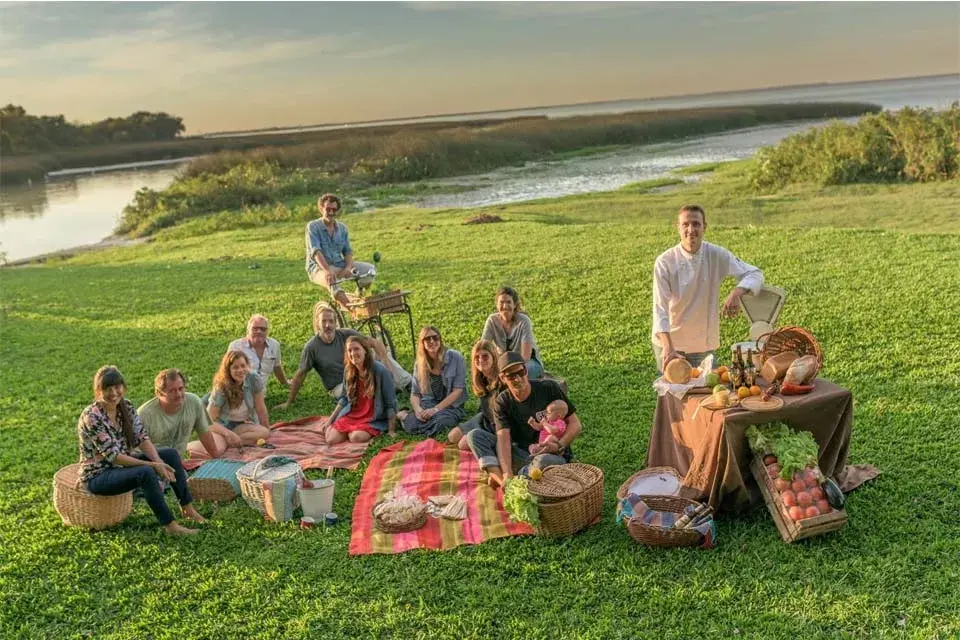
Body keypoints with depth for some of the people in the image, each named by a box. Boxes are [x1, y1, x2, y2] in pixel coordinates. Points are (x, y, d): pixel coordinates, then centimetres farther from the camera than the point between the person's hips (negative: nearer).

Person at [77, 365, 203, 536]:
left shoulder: (126, 407, -3)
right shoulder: (92, 417, -25)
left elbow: (142, 438, -4)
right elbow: (113, 456, -26)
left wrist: (158, 461, -22)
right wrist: (152, 465, -27)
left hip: (122, 464, 8)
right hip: (98, 475, -8)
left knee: (171, 454, -4)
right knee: (146, 473, -33)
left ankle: (187, 508, 3)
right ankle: (170, 525, -24)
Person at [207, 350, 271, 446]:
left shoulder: (253, 380, -12)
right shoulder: (221, 388, -18)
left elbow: (260, 409, -4)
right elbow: (209, 418, -19)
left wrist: (266, 429, 0)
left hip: (244, 424, 4)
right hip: (223, 426, -4)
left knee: (264, 433, -29)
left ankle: (226, 440, -17)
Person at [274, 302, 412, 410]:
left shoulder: (346, 334, -9)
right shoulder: (311, 347, -16)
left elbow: (375, 343, -13)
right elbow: (300, 375, -9)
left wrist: (387, 364, -28)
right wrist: (289, 402, -5)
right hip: (339, 387, -4)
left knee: (381, 353, -14)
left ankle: (409, 384, -22)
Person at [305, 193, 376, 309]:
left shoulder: (342, 228, 10)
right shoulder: (313, 227, -6)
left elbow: (348, 250, 4)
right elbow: (315, 251, -20)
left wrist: (348, 267, -18)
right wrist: (327, 270, -36)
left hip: (339, 265, 5)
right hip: (319, 267, -5)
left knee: (369, 269, -13)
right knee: (331, 280, -40)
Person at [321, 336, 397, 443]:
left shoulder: (380, 371, -15)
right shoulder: (348, 371, 2)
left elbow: (390, 404, -11)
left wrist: (391, 431, -14)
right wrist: (330, 420, 9)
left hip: (374, 419, -5)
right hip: (351, 416, 5)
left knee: (356, 437, -32)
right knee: (331, 439, -17)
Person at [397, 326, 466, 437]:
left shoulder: (455, 358, -8)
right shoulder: (419, 364, 4)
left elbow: (458, 390, -11)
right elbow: (415, 394, 6)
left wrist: (436, 409, -20)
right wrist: (418, 409, -18)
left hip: (451, 406, -2)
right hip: (428, 404, 2)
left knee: (439, 423, -35)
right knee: (412, 425, -30)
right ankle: (403, 415, 7)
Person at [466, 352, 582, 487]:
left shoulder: (548, 388, -7)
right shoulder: (502, 402, -2)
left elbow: (575, 424, -3)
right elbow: (503, 438, -16)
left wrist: (559, 445, -22)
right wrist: (507, 473, -32)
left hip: (553, 455, -3)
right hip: (522, 454, 3)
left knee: (544, 461, -41)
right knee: (475, 435, -13)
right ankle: (502, 480, -35)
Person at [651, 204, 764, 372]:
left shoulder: (717, 255, -8)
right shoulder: (665, 262, -15)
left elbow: (755, 274, -3)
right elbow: (660, 308, -19)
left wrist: (737, 292, -27)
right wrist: (668, 348, -31)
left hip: (704, 345, 2)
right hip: (669, 343, -2)